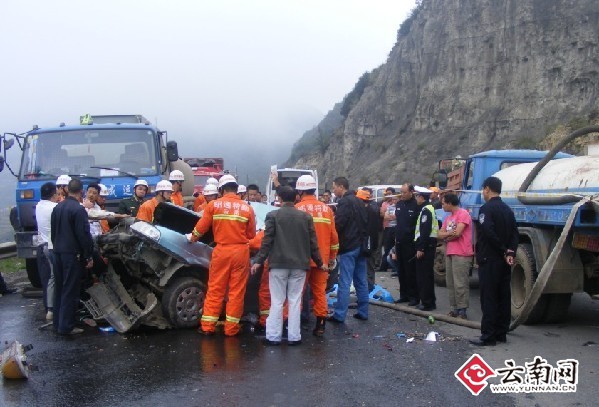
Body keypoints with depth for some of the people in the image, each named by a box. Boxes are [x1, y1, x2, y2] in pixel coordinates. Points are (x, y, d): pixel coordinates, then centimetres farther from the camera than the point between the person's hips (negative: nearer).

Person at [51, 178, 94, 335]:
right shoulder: (79, 209, -15)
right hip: (73, 254, -8)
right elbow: (84, 235, -16)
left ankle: (58, 322, 21)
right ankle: (66, 326, -2)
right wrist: (89, 256, -10)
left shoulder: (57, 208, 9)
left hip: (58, 253, 8)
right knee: (70, 291, -3)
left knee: (59, 288, 14)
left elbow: (53, 232, 16)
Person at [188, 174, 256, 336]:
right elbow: (251, 234, 3)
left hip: (221, 250, 0)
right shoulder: (247, 208, -1)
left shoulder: (214, 205, -2)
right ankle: (231, 328, 11)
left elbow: (201, 227, 3)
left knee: (215, 289, 8)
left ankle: (207, 326, 12)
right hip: (241, 251, 0)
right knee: (237, 290, 7)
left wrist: (193, 237, 22)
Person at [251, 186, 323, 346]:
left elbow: (267, 240, -8)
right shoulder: (306, 217, 4)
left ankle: (273, 336, 5)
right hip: (299, 265, 2)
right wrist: (319, 262, 15)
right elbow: (312, 242, 6)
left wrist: (259, 260, -3)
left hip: (278, 264, -2)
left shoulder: (273, 216, -4)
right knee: (295, 301, 7)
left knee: (277, 301, 4)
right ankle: (294, 336, 8)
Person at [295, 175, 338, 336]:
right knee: (320, 291, 11)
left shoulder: (298, 208, -9)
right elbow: (333, 236, 7)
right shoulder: (327, 209, 5)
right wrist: (332, 256, 17)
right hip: (322, 258, 4)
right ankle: (320, 325, 12)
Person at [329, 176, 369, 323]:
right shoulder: (358, 201, 15)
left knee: (344, 283, -6)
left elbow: (338, 224, -19)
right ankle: (363, 312, 17)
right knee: (361, 281, 12)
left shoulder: (344, 202, -13)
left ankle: (339, 314, -4)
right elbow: (365, 222, 18)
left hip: (348, 247, -9)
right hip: (361, 245, 9)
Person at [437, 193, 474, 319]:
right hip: (449, 253, 9)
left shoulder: (463, 214, -7)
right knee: (450, 283, 9)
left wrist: (446, 236, 1)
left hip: (461, 254, -9)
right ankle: (454, 309, 14)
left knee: (460, 284, -9)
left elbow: (457, 233, -17)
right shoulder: (448, 218, 20)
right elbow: (439, 235, 13)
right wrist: (450, 233, -7)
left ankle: (462, 311, -6)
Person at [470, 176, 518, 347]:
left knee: (488, 298, -6)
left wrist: (504, 251, -13)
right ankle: (501, 333, 17)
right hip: (504, 262, 8)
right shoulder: (507, 210, 13)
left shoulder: (486, 208, -12)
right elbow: (515, 233, 8)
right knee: (503, 297, 11)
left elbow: (488, 233, -23)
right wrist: (510, 252, -4)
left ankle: (488, 336, -5)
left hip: (489, 260, -8)